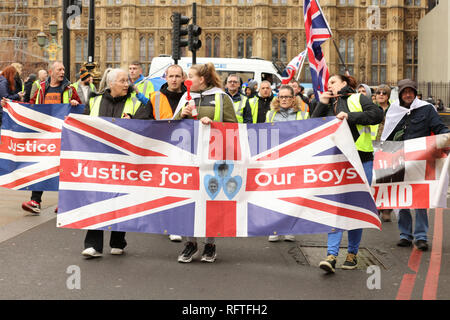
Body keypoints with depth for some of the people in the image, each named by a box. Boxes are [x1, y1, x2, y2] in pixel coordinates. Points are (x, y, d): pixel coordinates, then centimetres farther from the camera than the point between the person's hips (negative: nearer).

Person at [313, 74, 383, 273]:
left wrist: (350, 116, -13)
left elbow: (377, 114, -8)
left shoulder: (357, 99, 6)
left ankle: (352, 254, 16)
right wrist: (321, 104, 3)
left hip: (360, 161, -3)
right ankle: (331, 255, -8)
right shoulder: (327, 106, 19)